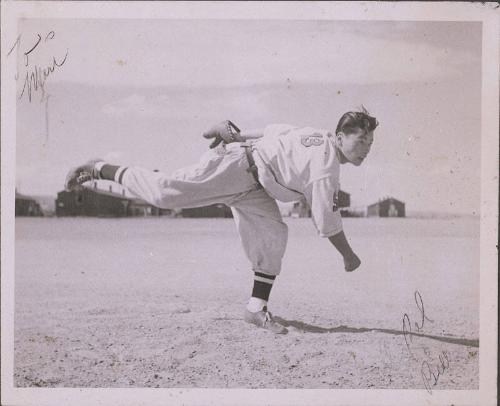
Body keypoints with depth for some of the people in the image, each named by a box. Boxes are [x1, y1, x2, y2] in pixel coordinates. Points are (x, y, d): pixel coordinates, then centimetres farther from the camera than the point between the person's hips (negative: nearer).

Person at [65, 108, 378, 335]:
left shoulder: (318, 137, 7)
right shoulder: (327, 166, -21)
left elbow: (276, 131, 16)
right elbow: (327, 221, -20)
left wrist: (240, 136, 22)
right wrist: (349, 256, -8)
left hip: (252, 186, 10)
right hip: (235, 166, -10)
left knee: (274, 235, -1)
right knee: (164, 192, -18)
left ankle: (257, 307, 3)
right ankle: (101, 169, -4)